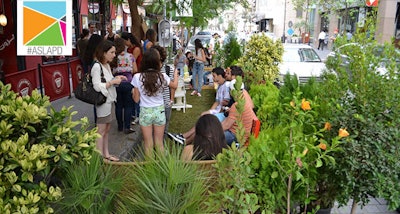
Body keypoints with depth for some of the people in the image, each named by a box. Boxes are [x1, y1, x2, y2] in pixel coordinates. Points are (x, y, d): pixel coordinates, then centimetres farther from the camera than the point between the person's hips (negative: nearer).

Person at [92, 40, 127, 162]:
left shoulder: (107, 65, 11)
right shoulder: (97, 66, -17)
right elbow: (97, 87, -22)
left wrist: (116, 79, 4)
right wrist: (113, 81, -17)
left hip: (110, 100, 9)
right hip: (103, 102, -9)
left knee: (107, 130, 17)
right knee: (101, 131, 2)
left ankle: (106, 154, 28)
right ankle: (100, 157, 13)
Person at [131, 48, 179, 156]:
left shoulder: (137, 77, -13)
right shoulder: (162, 76, -11)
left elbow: (136, 99, -7)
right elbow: (175, 85, 11)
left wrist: (133, 91, 12)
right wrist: (175, 73, 28)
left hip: (145, 112, -1)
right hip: (159, 111, 1)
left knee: (148, 144, 12)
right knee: (159, 143, 14)